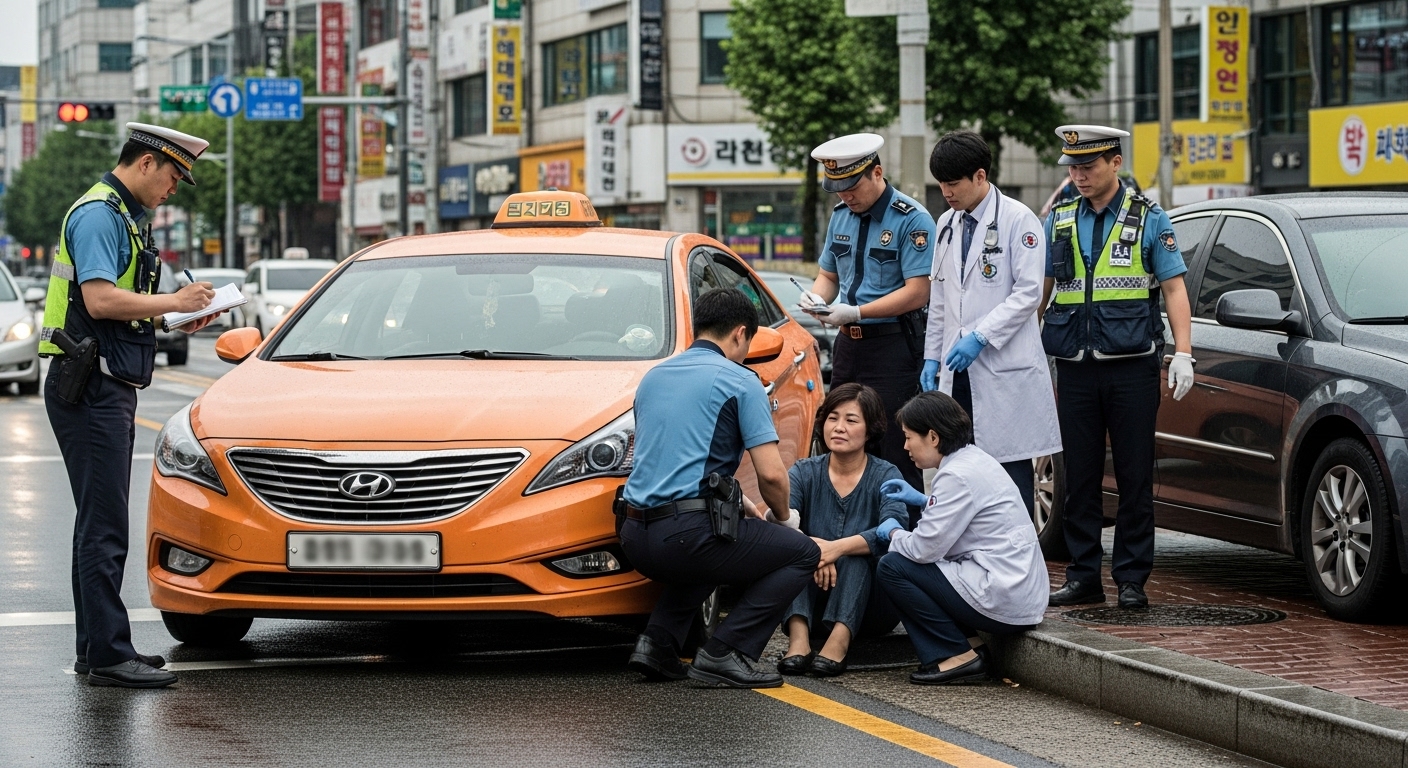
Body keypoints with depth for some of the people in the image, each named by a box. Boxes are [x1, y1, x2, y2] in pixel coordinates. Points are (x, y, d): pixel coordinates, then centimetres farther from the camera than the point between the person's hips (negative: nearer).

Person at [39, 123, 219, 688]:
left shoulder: (121, 215, 20)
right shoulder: (98, 214, -13)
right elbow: (99, 300, -24)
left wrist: (178, 319, 11)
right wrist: (174, 302, -14)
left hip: (109, 390, 11)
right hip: (91, 390, -11)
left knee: (102, 524, 14)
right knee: (104, 526, -11)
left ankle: (96, 647, 19)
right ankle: (109, 655, -12)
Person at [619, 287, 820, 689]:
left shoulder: (654, 377, 20)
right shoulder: (739, 381, -2)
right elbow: (771, 474, -8)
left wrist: (742, 505, 33)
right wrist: (783, 518, 13)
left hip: (635, 536, 7)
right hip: (688, 531, -7)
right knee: (802, 554, 10)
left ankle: (657, 643, 16)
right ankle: (725, 653, -4)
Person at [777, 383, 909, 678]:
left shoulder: (886, 476, -3)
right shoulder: (804, 473, 4)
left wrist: (838, 548, -40)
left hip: (869, 605, -2)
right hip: (812, 605, 2)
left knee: (856, 552, -28)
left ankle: (839, 643, -47)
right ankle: (798, 638, -43)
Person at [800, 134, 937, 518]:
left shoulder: (911, 219, -11)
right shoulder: (841, 216, 11)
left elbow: (917, 292, -17)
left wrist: (856, 313, -22)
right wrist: (816, 298, -4)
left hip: (894, 346, -7)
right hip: (848, 344, 7)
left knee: (895, 453, -7)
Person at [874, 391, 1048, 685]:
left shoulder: (957, 475, -16)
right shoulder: (975, 459, 12)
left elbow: (924, 548, -16)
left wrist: (894, 534, 4)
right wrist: (922, 500, 22)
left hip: (1003, 603, -10)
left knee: (891, 568, -7)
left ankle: (957, 655, -3)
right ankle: (969, 646, 11)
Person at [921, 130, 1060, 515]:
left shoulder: (1017, 219, -6)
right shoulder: (947, 224, 16)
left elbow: (1028, 292, -12)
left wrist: (980, 337, -17)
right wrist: (932, 356, 14)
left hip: (1006, 368, -6)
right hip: (958, 368, 7)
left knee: (1011, 467, -4)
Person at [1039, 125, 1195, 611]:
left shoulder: (1148, 219, 2)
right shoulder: (1059, 222, 11)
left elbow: (1173, 288, 0)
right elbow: (1039, 288, 17)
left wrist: (1182, 353, -9)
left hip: (1132, 367, -3)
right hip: (1075, 368, 3)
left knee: (1135, 477, 0)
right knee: (1080, 477, 6)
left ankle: (1132, 579, 5)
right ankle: (1084, 576, 12)